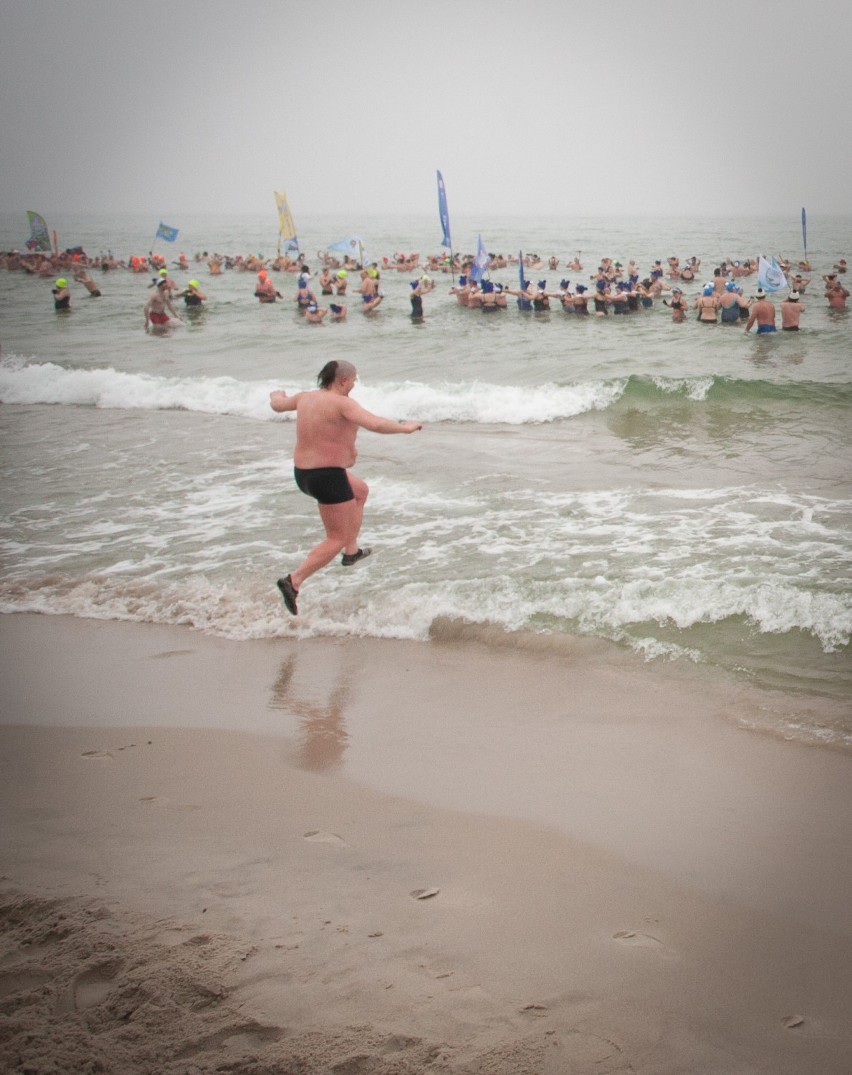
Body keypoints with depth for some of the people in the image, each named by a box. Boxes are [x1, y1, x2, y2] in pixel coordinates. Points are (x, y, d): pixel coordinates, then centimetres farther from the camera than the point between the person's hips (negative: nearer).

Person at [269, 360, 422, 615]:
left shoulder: (306, 398, 6)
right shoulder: (342, 404, -18)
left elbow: (278, 405, 25)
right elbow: (376, 424, -28)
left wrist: (277, 396, 48)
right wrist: (404, 427, -13)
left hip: (303, 473, 10)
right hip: (328, 476, -10)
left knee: (360, 490, 33)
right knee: (337, 539, 1)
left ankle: (351, 551, 38)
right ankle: (294, 581, -10)